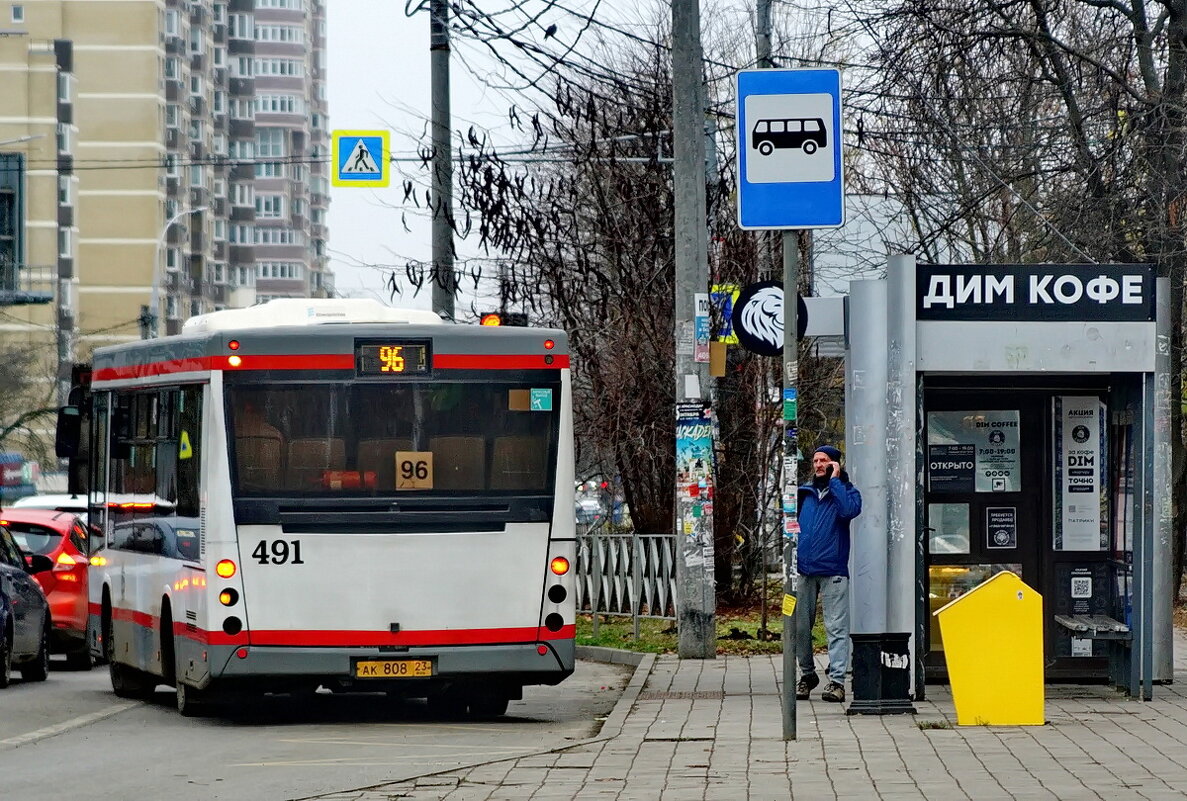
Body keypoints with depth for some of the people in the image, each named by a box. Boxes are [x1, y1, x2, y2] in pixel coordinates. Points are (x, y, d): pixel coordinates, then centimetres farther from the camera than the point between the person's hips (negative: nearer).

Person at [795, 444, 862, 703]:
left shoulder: (846, 491, 5)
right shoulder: (804, 493, 17)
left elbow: (849, 510, -18)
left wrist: (834, 480, -11)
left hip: (833, 570, -4)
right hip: (803, 570, 4)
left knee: (836, 627, -9)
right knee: (800, 626, 7)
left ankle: (837, 680, -11)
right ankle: (807, 674, 22)